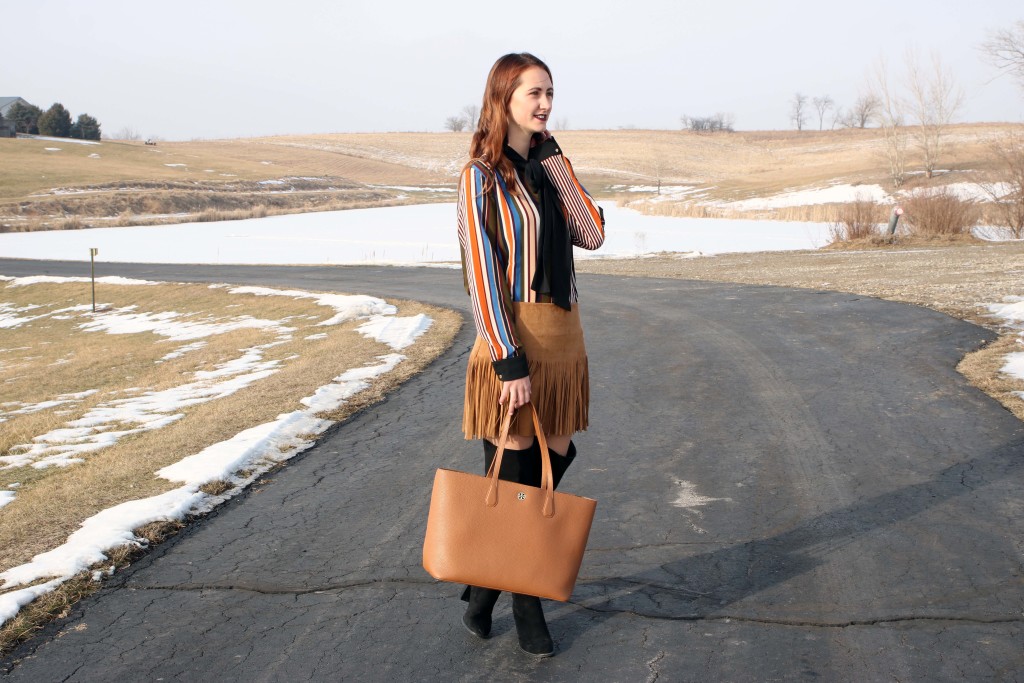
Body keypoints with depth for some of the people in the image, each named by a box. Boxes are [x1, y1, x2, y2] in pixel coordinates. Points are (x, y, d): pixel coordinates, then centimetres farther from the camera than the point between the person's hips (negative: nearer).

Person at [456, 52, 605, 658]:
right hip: (514, 339, -7)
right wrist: (510, 363, -19)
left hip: (563, 335, 8)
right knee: (512, 474, 1)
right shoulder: (483, 174, -8)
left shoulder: (548, 167, 12)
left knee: (556, 459, 12)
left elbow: (593, 235, -1)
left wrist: (556, 160, -2)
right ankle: (526, 605, 19)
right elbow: (481, 273, -14)